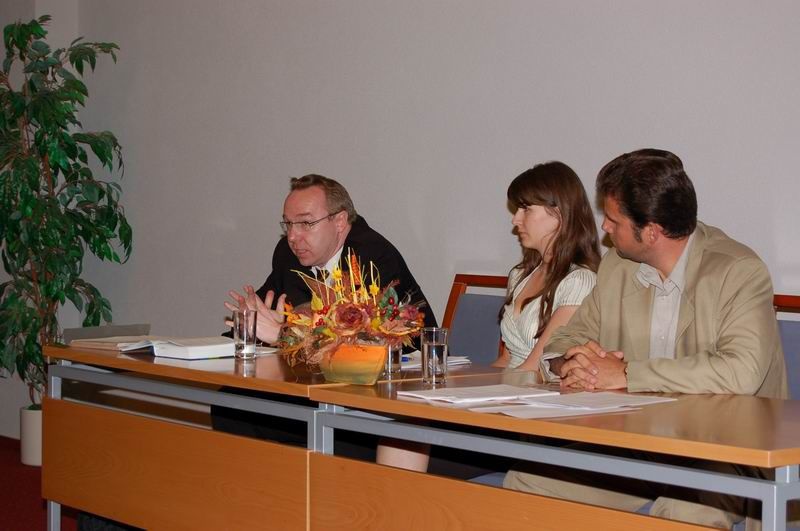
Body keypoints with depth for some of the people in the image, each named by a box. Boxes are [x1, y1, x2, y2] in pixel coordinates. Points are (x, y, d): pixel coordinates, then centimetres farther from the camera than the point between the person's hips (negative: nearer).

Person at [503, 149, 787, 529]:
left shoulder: (740, 272, -13)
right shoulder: (615, 266, 8)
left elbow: (741, 372, -27)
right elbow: (570, 338, 13)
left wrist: (626, 374, -23)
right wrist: (571, 363, -13)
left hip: (722, 457, -6)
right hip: (629, 447, 6)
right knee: (524, 482, -9)